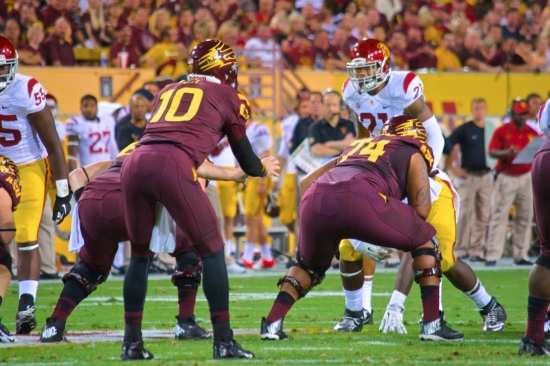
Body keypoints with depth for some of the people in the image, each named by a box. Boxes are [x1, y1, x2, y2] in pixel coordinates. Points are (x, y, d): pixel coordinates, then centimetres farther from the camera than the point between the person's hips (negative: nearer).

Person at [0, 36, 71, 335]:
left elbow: (52, 144, -14)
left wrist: (63, 192, -14)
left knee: (27, 240, -11)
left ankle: (26, 307, -10)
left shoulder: (26, 91, -20)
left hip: (29, 169, -4)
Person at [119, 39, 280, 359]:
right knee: (212, 250, 9)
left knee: (140, 252, 21)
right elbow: (247, 162, 26)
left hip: (135, 162, 5)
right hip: (172, 168, -5)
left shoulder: (168, 91, 32)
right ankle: (223, 340, 6)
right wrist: (265, 169, 47)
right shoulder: (229, 98, 19)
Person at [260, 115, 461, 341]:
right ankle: (432, 325, 11)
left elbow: (306, 182, 37)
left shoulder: (357, 146, 41)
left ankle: (272, 324, 18)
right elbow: (421, 210, 16)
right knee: (424, 241, 19)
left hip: (316, 198, 5)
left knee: (310, 265, 34)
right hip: (359, 199, -5)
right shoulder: (413, 155, 27)